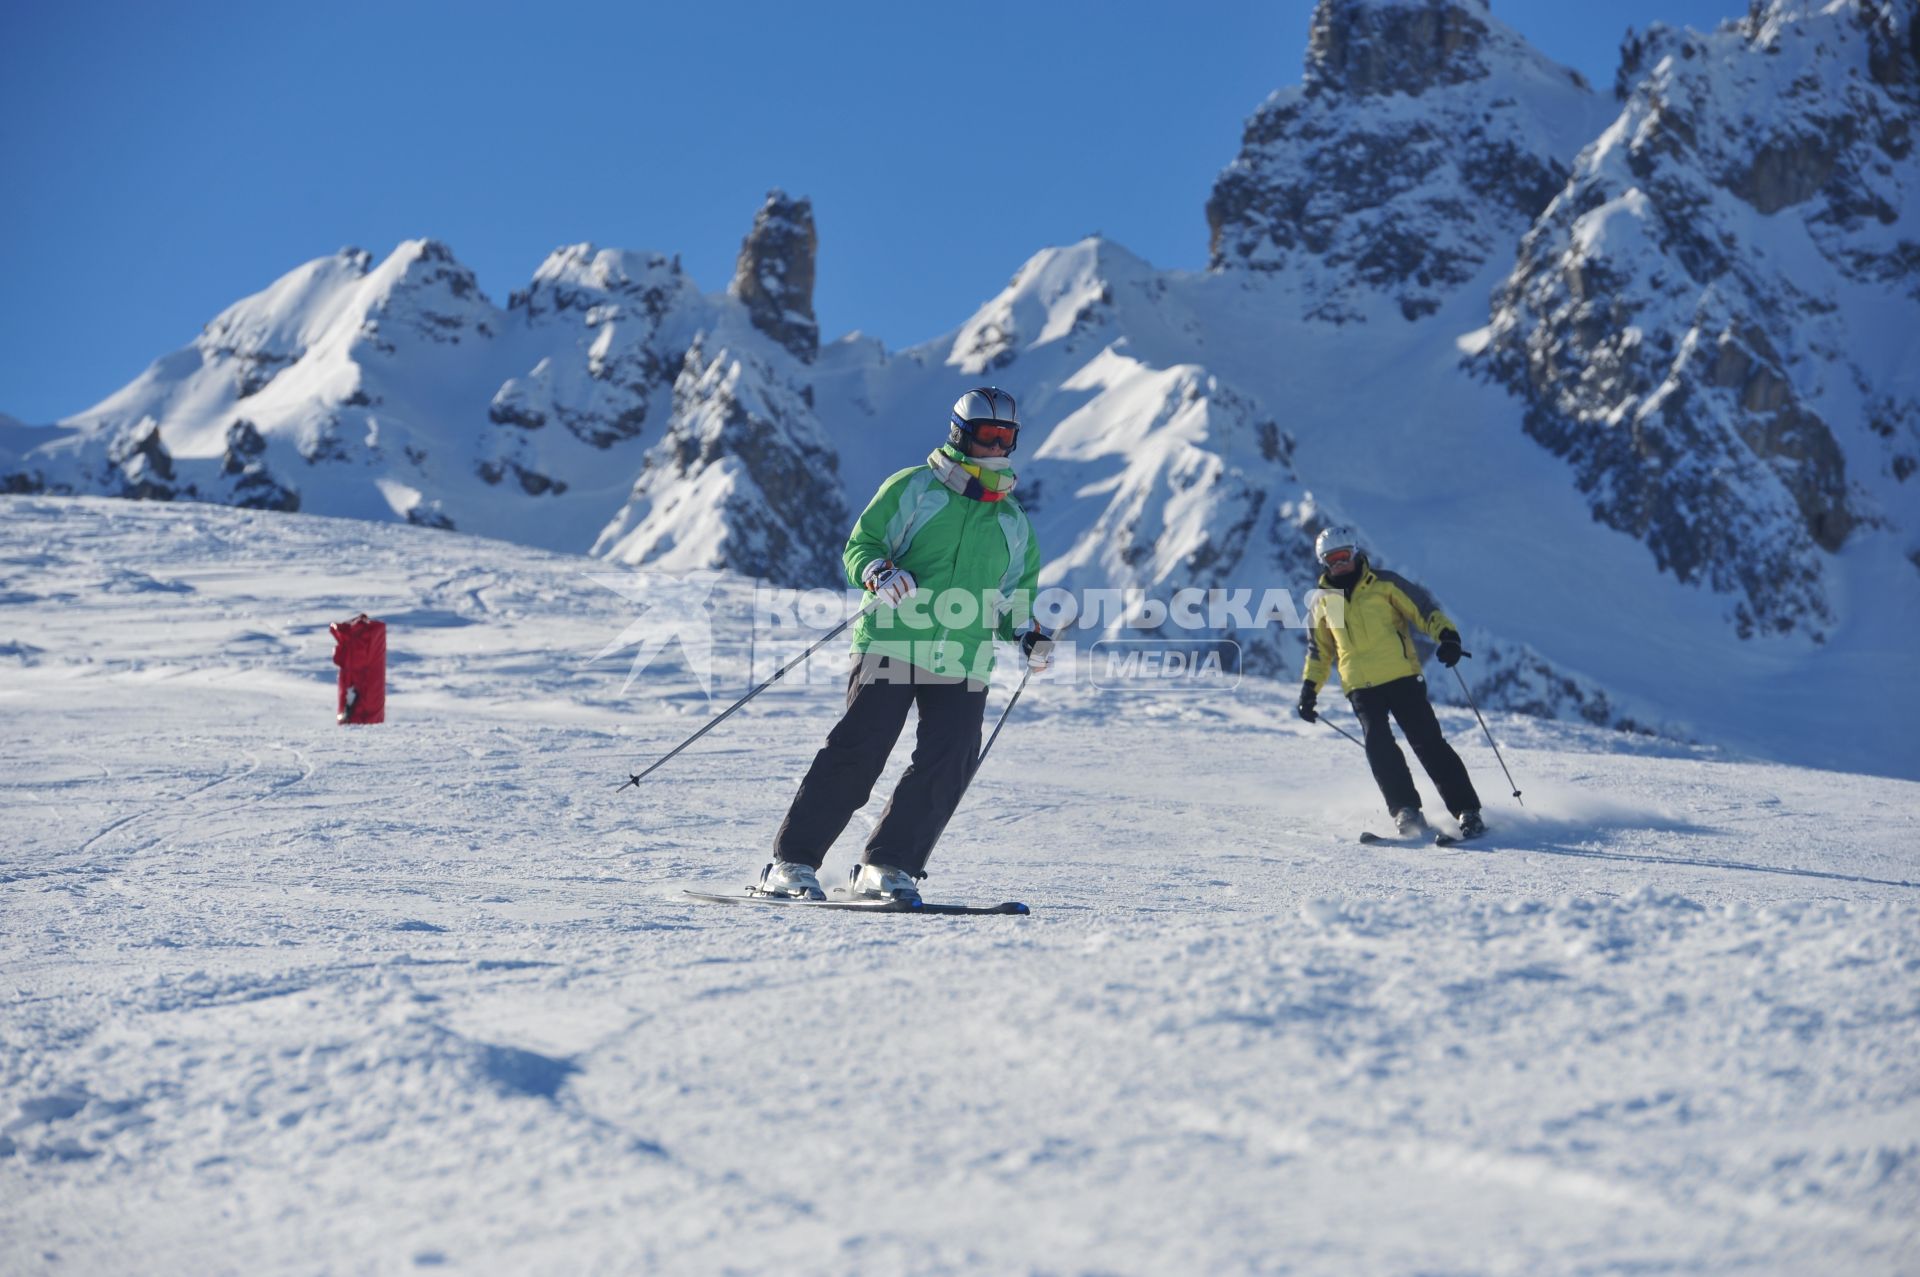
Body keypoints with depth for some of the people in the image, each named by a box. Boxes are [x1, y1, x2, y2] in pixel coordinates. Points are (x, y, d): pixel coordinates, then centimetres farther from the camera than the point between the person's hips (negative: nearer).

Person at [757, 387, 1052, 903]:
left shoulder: (1013, 521, 20)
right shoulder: (913, 488, 7)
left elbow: (1016, 593, 28)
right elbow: (860, 545, 4)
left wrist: (1028, 634, 8)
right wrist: (880, 573, -18)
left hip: (964, 662, 4)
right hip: (893, 644, -4)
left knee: (949, 763, -10)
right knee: (857, 751, -12)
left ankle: (887, 867, 0)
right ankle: (792, 861, -7)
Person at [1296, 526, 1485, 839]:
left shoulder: (1385, 584, 3)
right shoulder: (1322, 603, 14)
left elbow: (1424, 610, 0)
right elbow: (1319, 651, 24)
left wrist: (1447, 635, -18)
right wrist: (1309, 688, 15)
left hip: (1402, 679, -2)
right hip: (1361, 688, 3)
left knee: (1428, 743, -8)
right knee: (1378, 746, -18)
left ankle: (1467, 811, -4)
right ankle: (1406, 811, -11)